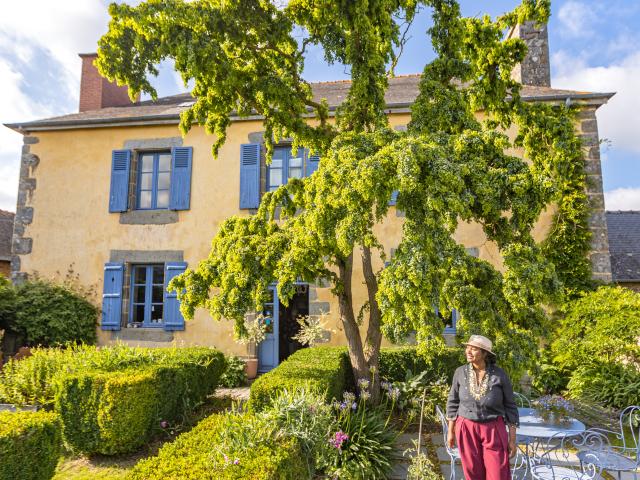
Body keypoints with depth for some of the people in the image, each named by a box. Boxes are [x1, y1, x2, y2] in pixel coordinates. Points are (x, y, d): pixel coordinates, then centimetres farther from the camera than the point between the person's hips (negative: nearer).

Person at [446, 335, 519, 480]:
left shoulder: (500, 375, -11)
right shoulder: (461, 372, -7)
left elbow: (510, 407, -3)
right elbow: (454, 402, 3)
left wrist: (512, 439, -2)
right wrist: (451, 431, 6)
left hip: (493, 430, -1)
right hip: (467, 429, 1)